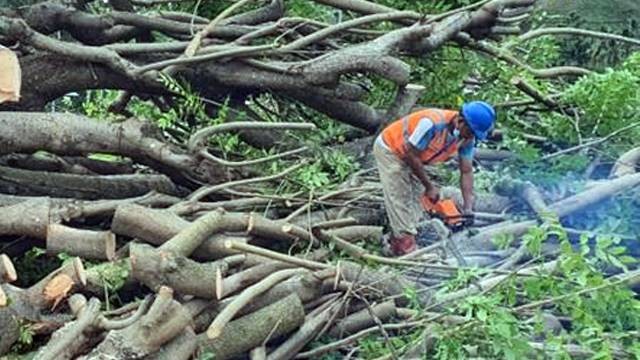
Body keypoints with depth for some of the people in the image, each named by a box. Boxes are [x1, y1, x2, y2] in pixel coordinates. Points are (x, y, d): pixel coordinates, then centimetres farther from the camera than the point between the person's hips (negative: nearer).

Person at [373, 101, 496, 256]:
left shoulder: (467, 138, -17)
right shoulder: (433, 123, -40)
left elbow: (466, 172, -10)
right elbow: (411, 155, -30)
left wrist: (468, 209, -16)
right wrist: (429, 186, -21)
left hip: (409, 155, 8)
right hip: (389, 150, -8)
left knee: (415, 197, 10)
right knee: (400, 200, -9)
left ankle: (397, 240, 20)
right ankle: (406, 249, -5)